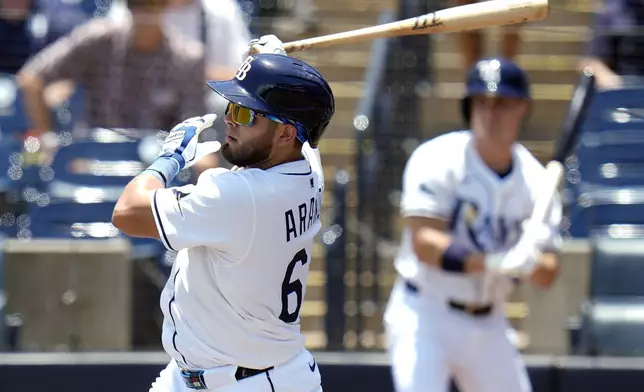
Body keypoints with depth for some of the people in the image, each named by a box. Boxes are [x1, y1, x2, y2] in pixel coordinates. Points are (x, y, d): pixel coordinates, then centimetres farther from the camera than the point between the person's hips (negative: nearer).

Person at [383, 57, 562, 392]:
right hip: (424, 316, -6)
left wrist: (529, 263, -27)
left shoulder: (535, 181, 1)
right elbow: (423, 243, -24)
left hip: (489, 324, 6)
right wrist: (492, 263, -35)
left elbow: (548, 275, -2)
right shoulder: (437, 161, -13)